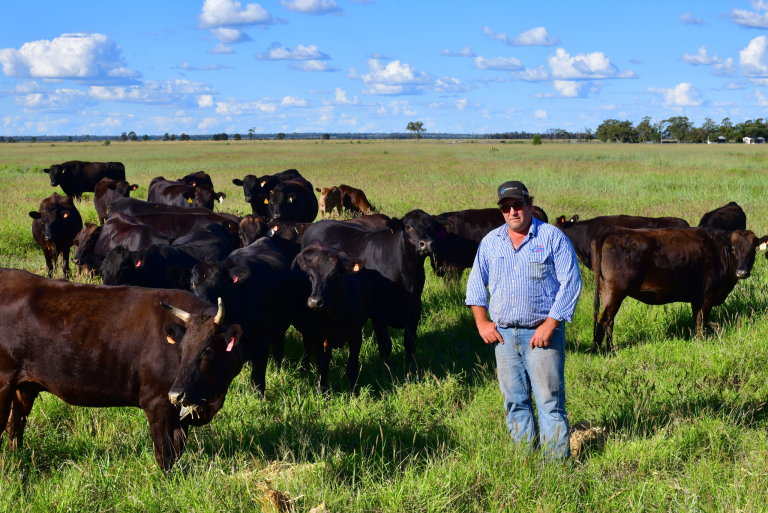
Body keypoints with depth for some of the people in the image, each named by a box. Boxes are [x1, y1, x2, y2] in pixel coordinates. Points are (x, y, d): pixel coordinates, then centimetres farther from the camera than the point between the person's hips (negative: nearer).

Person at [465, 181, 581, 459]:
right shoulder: (490, 242, 10)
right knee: (515, 401, 9)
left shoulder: (553, 238, -3)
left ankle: (558, 462, 1)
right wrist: (482, 322, 5)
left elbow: (571, 283, -8)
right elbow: (476, 283, 18)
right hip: (503, 334, 5)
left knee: (550, 400, -5)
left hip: (542, 333, -4)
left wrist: (550, 325, -14)